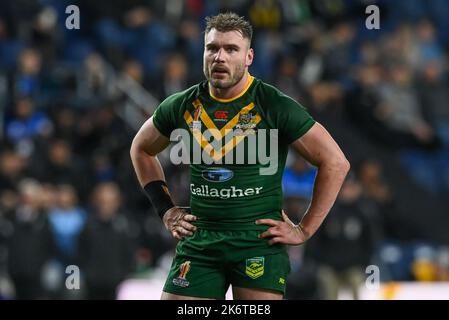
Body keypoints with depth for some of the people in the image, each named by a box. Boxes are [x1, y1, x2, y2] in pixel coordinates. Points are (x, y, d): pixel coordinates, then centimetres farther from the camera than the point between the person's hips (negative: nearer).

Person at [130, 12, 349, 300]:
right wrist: (165, 209, 16)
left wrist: (304, 230, -4)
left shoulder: (275, 107, -7)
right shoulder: (183, 106, 5)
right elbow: (141, 149, 25)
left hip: (259, 240, -4)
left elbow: (336, 162, -4)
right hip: (198, 241, 4)